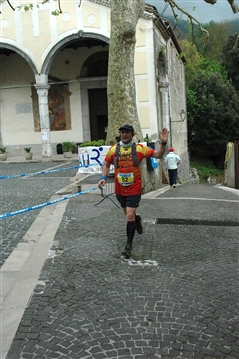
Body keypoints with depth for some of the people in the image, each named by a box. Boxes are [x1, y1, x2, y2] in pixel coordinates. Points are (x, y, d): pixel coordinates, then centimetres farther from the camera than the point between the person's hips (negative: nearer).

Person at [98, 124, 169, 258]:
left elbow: (158, 155, -4)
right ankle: (137, 220, 55)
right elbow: (106, 164, 12)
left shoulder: (140, 148, -4)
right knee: (128, 214, 19)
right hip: (120, 189, 3)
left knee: (130, 216, -10)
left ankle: (129, 245, 5)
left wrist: (163, 143, -19)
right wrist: (104, 177, -3)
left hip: (134, 189, -3)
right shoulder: (113, 149, 1)